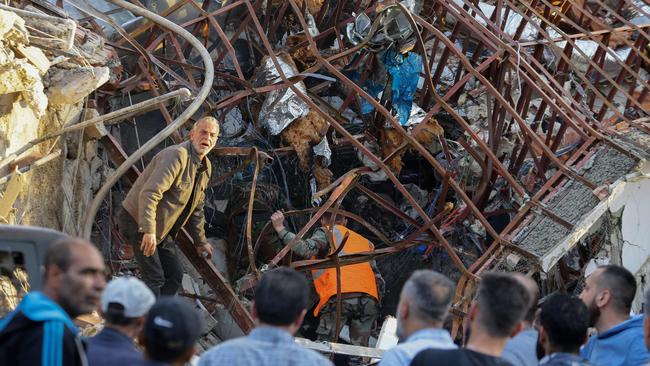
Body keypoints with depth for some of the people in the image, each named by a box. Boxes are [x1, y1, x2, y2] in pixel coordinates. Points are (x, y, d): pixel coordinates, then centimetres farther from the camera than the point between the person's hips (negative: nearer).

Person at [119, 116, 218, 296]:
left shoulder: (206, 167, 9)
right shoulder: (176, 155, -23)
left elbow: (196, 208, 21)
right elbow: (149, 193, -32)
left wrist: (200, 241, 23)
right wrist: (148, 231, -37)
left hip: (162, 230, 10)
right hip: (138, 223, -10)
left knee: (175, 276, 8)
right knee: (154, 279, -14)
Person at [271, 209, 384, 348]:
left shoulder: (327, 232, 18)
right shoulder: (365, 241, 33)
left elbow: (307, 249, -2)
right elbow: (379, 281, 23)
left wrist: (281, 229, 5)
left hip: (340, 296, -4)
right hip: (369, 298, 4)